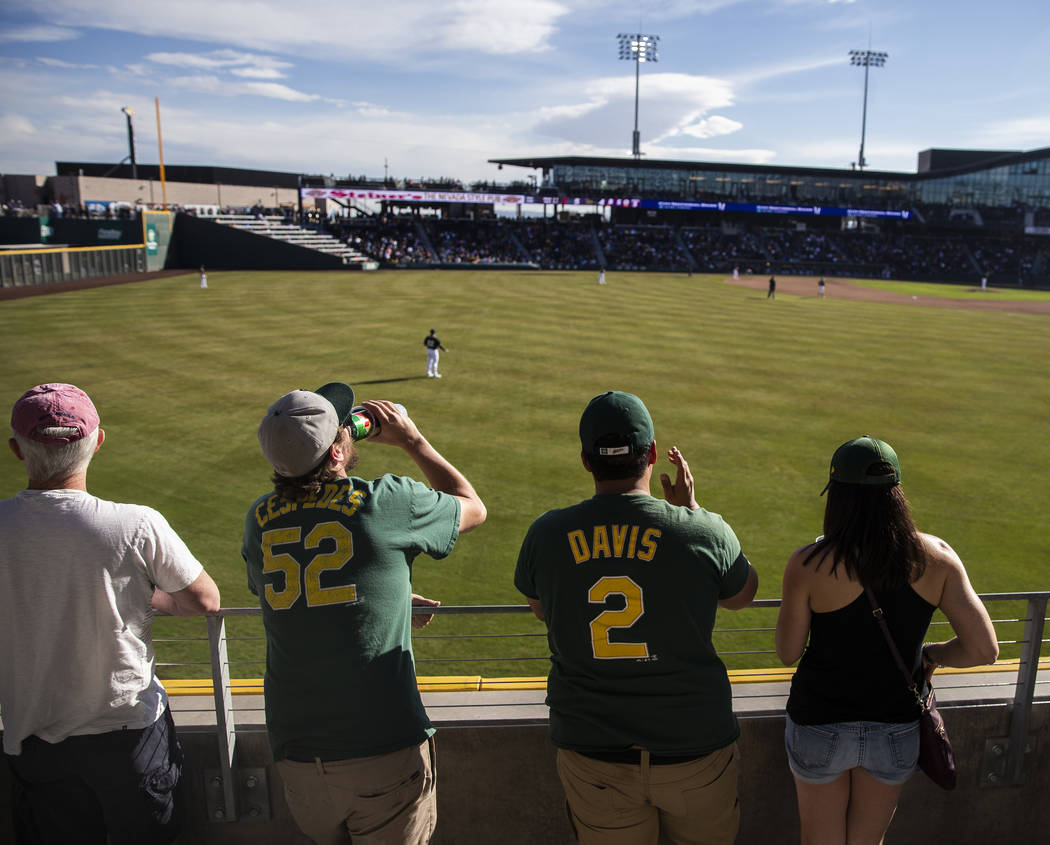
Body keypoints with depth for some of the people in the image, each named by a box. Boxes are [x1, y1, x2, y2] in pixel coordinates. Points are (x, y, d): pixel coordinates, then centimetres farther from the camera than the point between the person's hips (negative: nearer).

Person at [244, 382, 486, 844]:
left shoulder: (259, 519, 2)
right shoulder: (388, 502, -13)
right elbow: (472, 507, 7)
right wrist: (411, 438, 14)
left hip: (295, 750, 4)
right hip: (386, 749, -4)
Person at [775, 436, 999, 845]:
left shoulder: (808, 565, -21)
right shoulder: (936, 558, -13)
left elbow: (788, 653, -11)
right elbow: (984, 650, -13)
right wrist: (931, 653, 6)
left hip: (820, 725, -2)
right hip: (896, 732, 2)